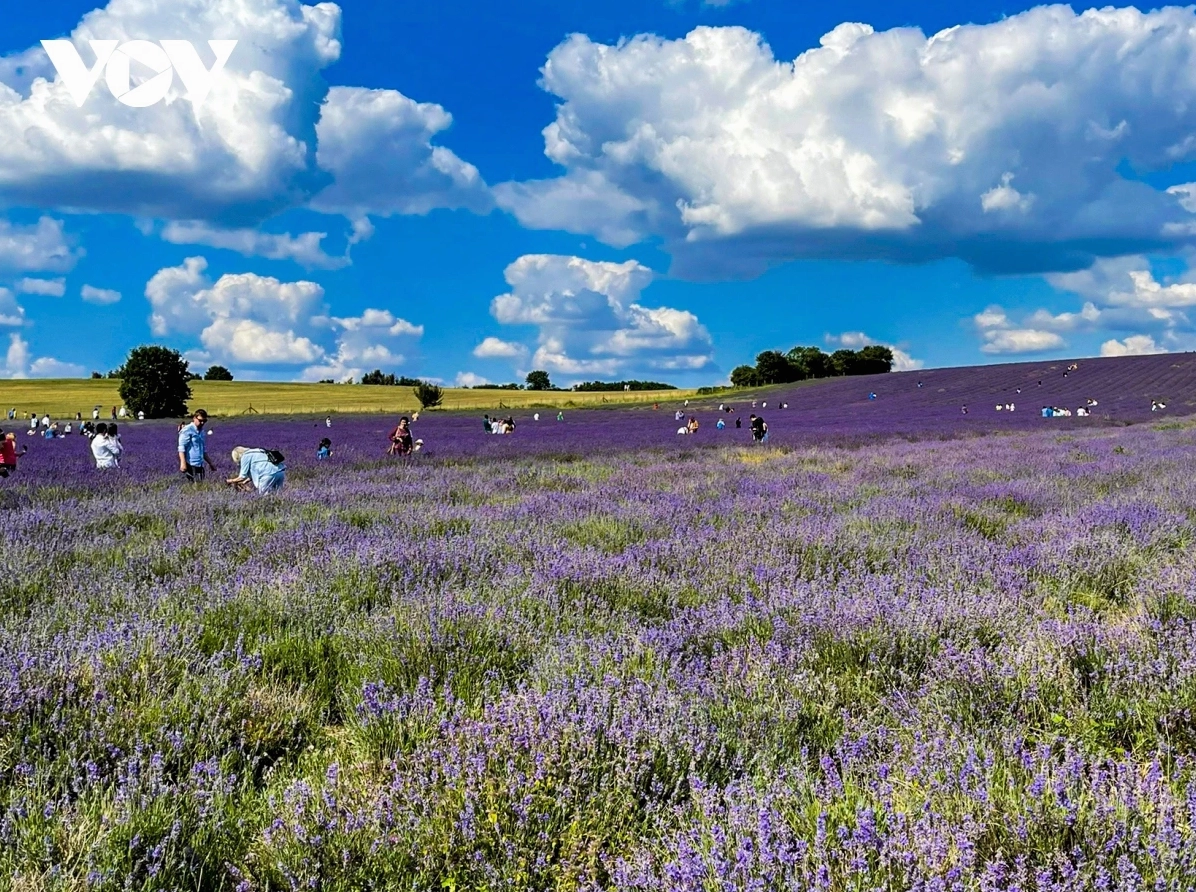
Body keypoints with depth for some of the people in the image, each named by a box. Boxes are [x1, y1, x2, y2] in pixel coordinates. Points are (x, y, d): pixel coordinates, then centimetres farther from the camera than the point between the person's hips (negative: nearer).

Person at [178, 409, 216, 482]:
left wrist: (210, 463, 29)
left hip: (200, 465, 8)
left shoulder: (201, 432, 20)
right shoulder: (187, 430, -4)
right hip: (191, 465, -8)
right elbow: (181, 447, -12)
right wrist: (183, 463, -21)